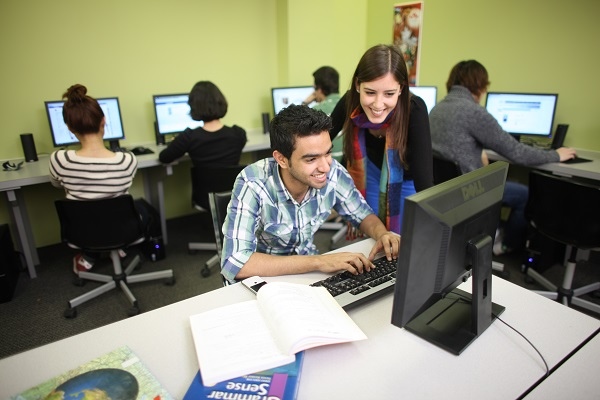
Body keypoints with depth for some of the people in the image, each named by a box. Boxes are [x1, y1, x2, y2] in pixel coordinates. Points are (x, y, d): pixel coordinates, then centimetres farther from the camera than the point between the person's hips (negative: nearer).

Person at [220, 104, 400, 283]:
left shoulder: (333, 172, -15)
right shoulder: (253, 185, -27)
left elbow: (363, 214, 1)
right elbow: (235, 263, -34)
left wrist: (382, 234, -20)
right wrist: (318, 261, -36)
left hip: (307, 272, 3)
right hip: (260, 280, -2)